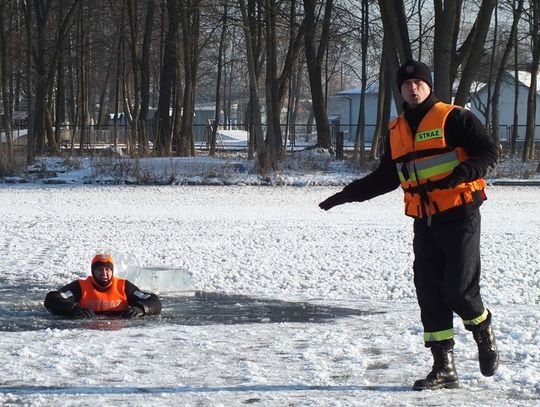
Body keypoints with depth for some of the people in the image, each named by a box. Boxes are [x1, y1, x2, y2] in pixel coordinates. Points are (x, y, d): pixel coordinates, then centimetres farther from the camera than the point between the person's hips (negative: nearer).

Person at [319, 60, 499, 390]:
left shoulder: (454, 118, -5)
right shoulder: (396, 132, 15)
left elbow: (489, 151, -9)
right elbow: (386, 177, 25)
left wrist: (465, 171, -27)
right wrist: (348, 194, 17)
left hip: (460, 217, -6)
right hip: (424, 223, 6)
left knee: (459, 290, -11)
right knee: (430, 295, 1)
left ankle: (484, 332, 20)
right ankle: (444, 368, 6)